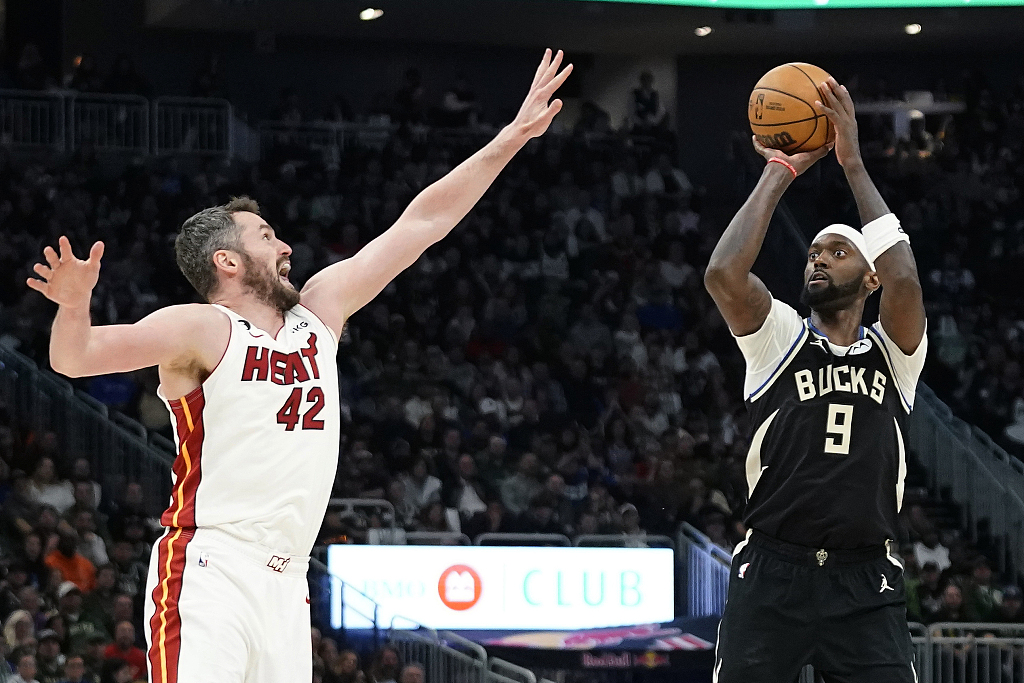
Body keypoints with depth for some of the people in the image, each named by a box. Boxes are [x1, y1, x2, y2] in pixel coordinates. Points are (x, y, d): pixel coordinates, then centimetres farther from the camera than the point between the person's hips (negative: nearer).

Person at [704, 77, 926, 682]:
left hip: (866, 585, 0)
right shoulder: (779, 337, 8)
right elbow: (723, 275, -12)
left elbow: (904, 281, -13)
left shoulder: (894, 353, 9)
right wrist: (781, 173, -5)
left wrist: (854, 164, -8)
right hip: (773, 572, 0)